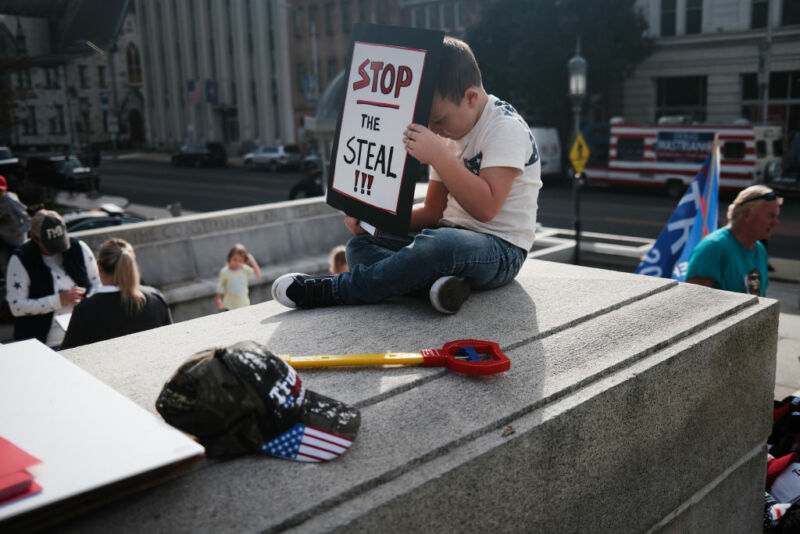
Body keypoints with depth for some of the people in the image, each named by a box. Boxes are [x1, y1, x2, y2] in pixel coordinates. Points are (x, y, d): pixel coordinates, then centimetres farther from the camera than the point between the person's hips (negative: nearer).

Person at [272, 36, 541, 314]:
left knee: (437, 244, -40)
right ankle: (437, 281, -29)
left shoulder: (506, 127, -12)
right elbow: (434, 210, 14)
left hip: (501, 249, -8)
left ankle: (332, 289, -22)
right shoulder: (448, 134, 13)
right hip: (453, 238, 9)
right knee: (359, 245, -4)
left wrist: (438, 156, -30)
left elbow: (486, 207, -25)